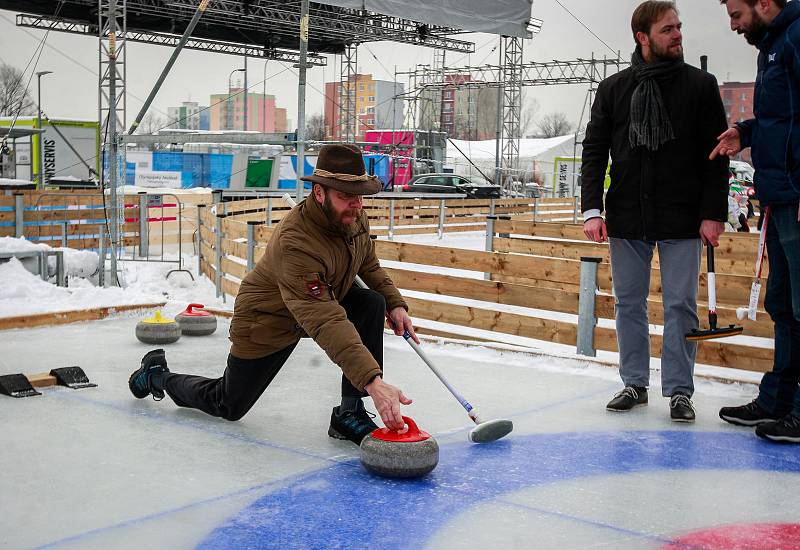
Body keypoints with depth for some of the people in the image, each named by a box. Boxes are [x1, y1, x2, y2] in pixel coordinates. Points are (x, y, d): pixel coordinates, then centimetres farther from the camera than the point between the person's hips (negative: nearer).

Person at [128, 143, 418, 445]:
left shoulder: (356, 218, -14)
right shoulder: (295, 242, -40)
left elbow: (370, 266, 10)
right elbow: (325, 323, -49)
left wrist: (395, 304, -7)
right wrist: (373, 381, -57)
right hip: (267, 322, -7)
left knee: (373, 303, -19)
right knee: (228, 406, 7)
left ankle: (350, 412, -11)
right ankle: (158, 374, 36)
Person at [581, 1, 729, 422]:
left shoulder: (700, 85, 1)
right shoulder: (613, 89, 5)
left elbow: (716, 154, 0)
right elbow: (594, 151, 5)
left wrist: (713, 213, -7)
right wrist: (592, 209, -5)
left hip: (681, 221, -2)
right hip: (626, 219, 2)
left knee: (680, 305, 1)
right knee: (628, 303, 8)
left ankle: (679, 391, 11)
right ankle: (634, 384, 21)